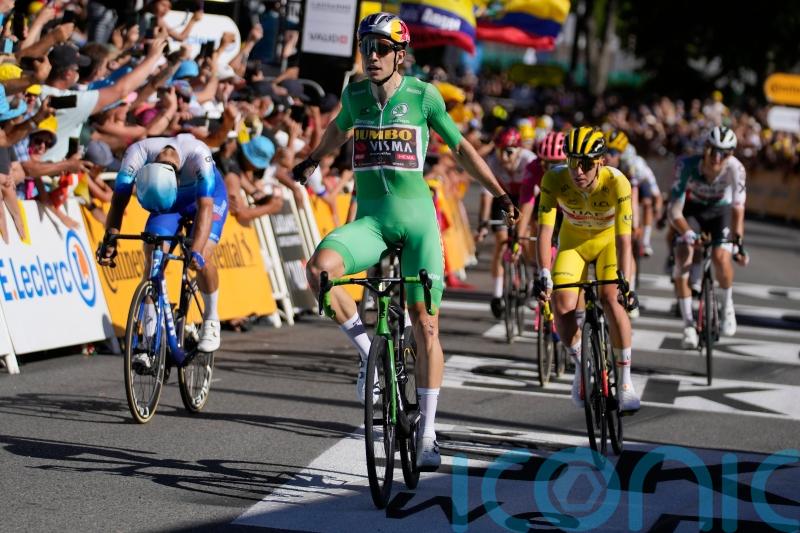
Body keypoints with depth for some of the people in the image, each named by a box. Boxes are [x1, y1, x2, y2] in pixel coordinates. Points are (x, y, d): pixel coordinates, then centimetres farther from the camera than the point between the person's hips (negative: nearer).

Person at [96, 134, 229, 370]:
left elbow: (205, 207, -45)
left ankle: (211, 320, 2)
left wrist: (196, 252, -57)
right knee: (152, 259, -17)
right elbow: (119, 199, -34)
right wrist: (109, 240, -49)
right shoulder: (138, 153, -34)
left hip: (209, 195, -3)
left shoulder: (197, 155, -42)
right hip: (167, 200, 3)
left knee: (202, 258, -24)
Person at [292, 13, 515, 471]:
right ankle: (368, 351, -8)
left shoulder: (423, 95, -3)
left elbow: (461, 147, 8)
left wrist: (500, 193, 6)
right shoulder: (355, 95, 5)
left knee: (426, 326, -5)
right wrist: (313, 160, 44)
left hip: (416, 216, -2)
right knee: (320, 268, -30)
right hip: (370, 219, 2)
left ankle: (427, 433, 5)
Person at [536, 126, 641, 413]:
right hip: (573, 240, 2)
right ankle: (580, 365, 12)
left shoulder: (617, 183, -34)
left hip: (609, 240, -2)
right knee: (562, 306, -17)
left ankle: (626, 381, -12)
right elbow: (545, 230, -31)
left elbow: (623, 240, -36)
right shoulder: (554, 180, -30)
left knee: (611, 299, -25)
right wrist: (544, 275, -41)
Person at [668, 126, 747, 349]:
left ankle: (727, 305, 7)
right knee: (683, 256, -21)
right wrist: (688, 234, -49)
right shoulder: (687, 166, -32)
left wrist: (738, 240, -47)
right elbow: (675, 211, -33)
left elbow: (738, 207, -34)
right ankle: (688, 323, -8)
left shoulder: (734, 168, -32)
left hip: (720, 211, 0)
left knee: (721, 257, -24)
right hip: (692, 211, 0)